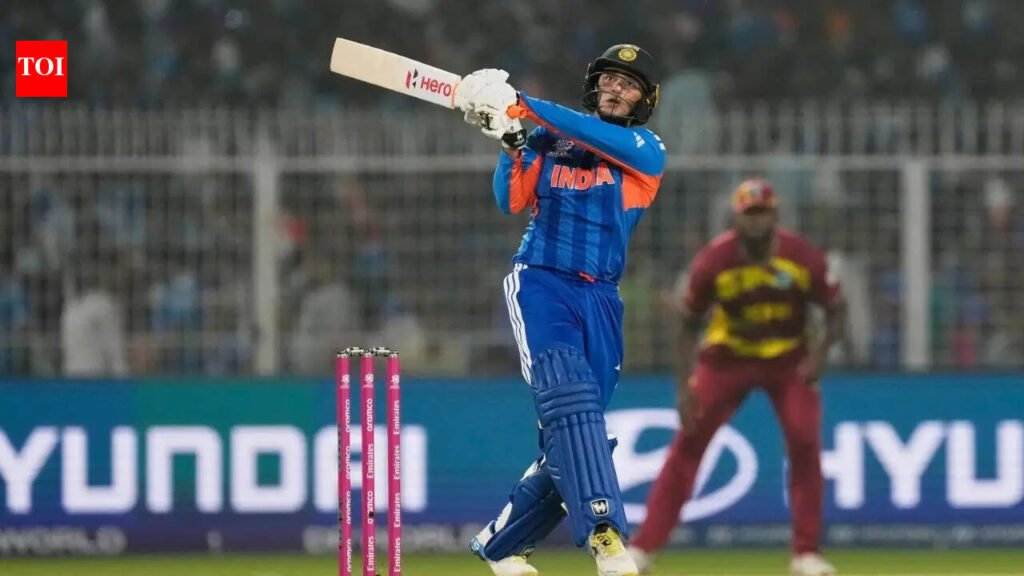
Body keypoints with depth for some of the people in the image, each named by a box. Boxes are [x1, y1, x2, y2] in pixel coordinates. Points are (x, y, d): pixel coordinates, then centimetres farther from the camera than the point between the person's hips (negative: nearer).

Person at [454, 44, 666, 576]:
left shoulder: (647, 150, 8)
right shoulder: (548, 142, 11)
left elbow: (604, 140, -12)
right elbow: (511, 201, 0)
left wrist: (527, 107, -17)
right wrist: (510, 140, -15)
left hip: (601, 301, 2)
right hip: (540, 284, -2)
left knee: (570, 442, 1)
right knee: (567, 395, -27)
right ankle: (603, 533, -41)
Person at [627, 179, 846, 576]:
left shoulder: (804, 258, -18)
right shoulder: (713, 261, -19)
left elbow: (836, 312, -6)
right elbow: (689, 324, -9)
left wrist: (820, 351, -25)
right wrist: (684, 387, -17)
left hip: (789, 361, 0)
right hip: (727, 360, 0)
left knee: (805, 445, -14)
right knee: (686, 444, -8)